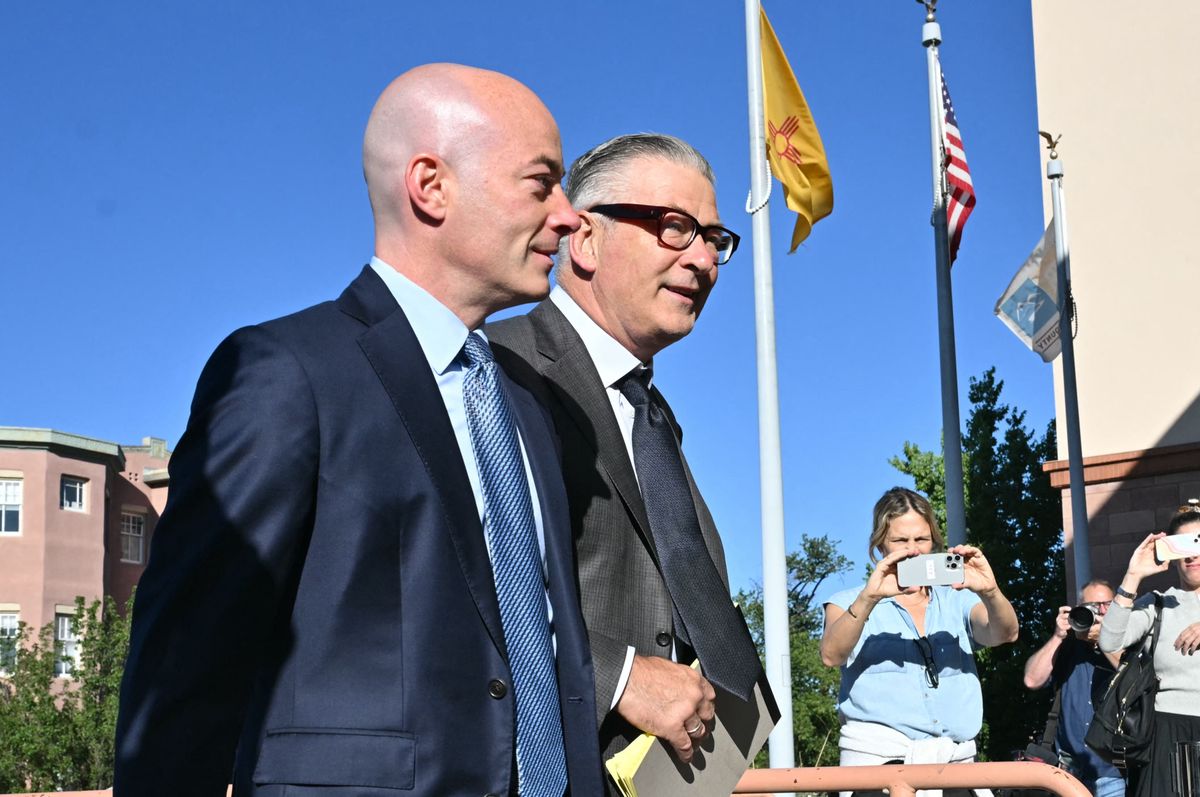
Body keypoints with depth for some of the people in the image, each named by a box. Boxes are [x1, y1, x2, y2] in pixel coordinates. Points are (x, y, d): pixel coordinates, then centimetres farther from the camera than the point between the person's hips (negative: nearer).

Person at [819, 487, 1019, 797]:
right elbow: (832, 655, -9)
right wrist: (869, 597, -24)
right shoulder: (850, 604, 11)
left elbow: (1004, 634, 0)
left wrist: (990, 592, -20)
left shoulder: (957, 602, 18)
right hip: (878, 759, -2)